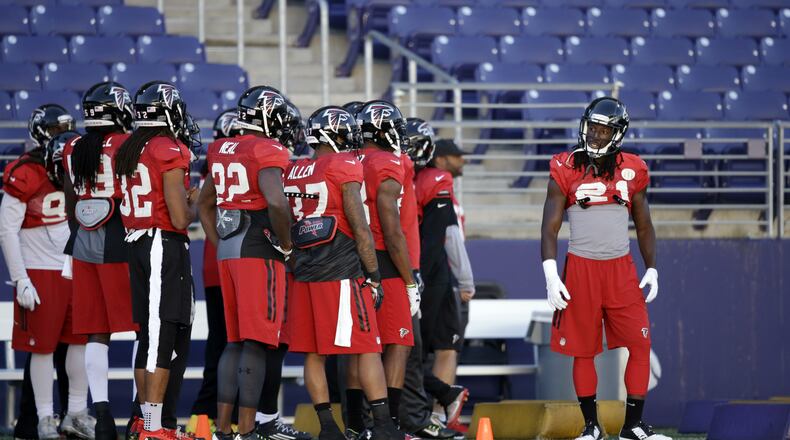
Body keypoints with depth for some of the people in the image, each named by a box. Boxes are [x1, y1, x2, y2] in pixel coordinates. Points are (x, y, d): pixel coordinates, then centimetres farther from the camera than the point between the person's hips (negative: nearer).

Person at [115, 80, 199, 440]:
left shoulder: (128, 151, 11)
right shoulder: (170, 153, -14)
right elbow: (180, 219, -18)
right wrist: (194, 203, 3)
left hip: (137, 245, 8)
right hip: (166, 247, -8)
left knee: (149, 335, 15)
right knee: (163, 338, -6)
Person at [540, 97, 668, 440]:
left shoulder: (631, 171, 5)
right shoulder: (565, 171, -3)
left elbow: (644, 226, 15)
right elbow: (550, 228, -3)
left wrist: (652, 270, 9)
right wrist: (550, 275, -12)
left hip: (621, 269, 2)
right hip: (580, 269, -2)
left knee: (640, 345, -5)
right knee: (583, 351, 3)